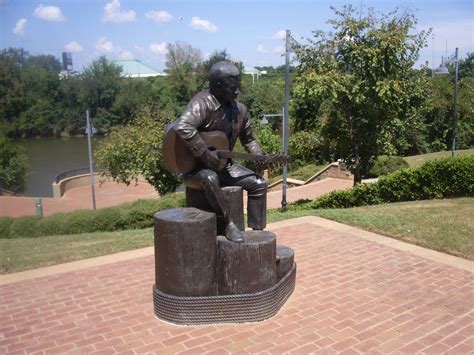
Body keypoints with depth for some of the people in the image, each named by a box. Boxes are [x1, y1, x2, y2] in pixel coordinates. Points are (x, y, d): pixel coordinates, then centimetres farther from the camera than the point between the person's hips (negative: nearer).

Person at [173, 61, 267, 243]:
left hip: (223, 165, 7)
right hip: (195, 167, -7)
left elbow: (248, 139, 16)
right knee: (210, 179, -40)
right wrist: (205, 154, -37)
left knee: (259, 183, -5)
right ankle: (229, 224, -26)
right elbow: (183, 126, -42)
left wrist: (259, 157, -4)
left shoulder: (240, 109, 3)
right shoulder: (203, 103, -23)